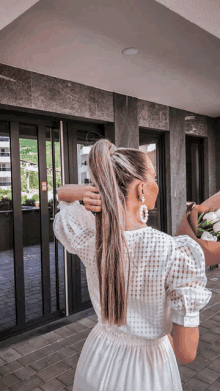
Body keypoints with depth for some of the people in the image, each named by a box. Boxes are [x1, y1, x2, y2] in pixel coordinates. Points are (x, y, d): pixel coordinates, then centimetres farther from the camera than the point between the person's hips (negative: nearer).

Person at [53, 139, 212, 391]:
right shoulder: (178, 253, -33)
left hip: (98, 359, 3)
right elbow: (186, 352, -25)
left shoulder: (87, 240, -21)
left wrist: (88, 192, -24)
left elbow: (62, 193, 0)